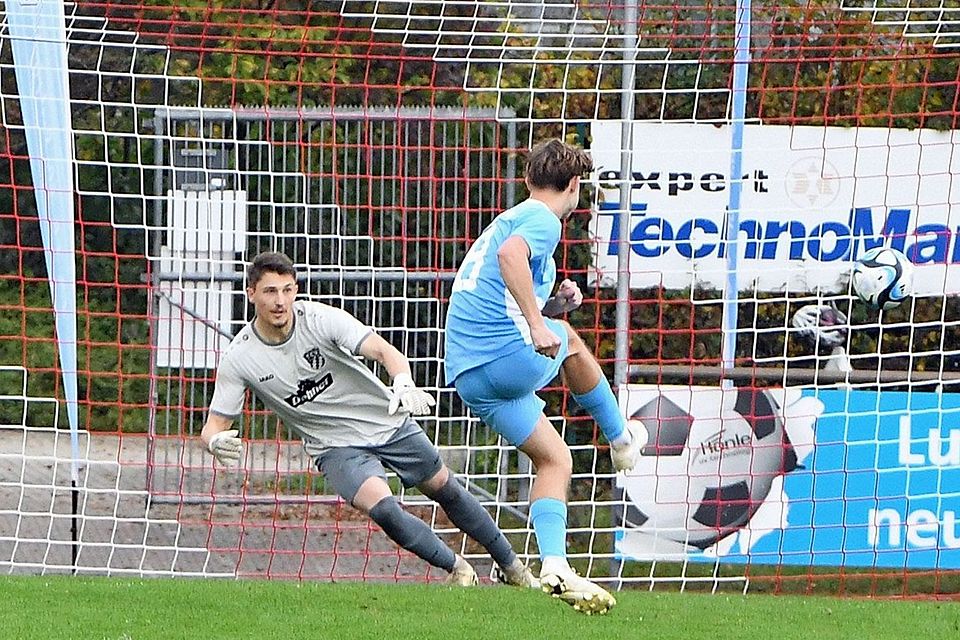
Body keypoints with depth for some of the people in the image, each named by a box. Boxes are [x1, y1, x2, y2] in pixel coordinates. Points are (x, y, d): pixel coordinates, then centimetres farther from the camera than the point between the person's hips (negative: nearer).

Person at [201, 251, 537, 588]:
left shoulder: (321, 318, -21)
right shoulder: (238, 358, -17)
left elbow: (383, 350, -31)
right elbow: (214, 425, -12)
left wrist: (404, 384, -53)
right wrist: (217, 442, -38)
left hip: (389, 422, 1)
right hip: (336, 447, -1)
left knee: (444, 488, 11)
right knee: (382, 508, -24)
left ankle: (510, 565, 35)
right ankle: (457, 568, -1)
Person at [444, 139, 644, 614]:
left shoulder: (507, 220, 27)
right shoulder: (542, 219, -3)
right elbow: (510, 255, -26)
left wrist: (552, 304, 19)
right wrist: (538, 322, -31)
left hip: (467, 373, 8)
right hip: (510, 357, -8)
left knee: (555, 459, 14)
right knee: (569, 341, 25)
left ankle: (554, 565, 1)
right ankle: (621, 440, 40)